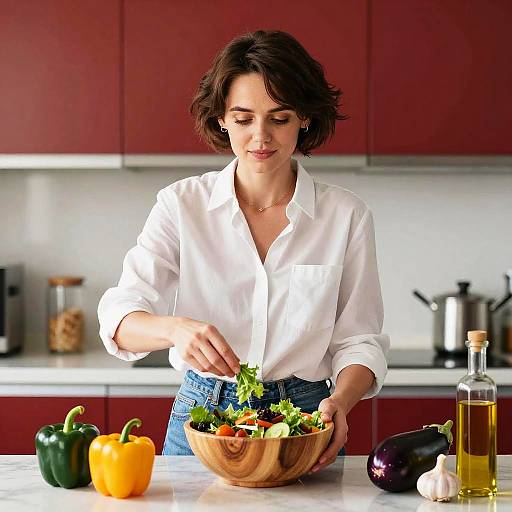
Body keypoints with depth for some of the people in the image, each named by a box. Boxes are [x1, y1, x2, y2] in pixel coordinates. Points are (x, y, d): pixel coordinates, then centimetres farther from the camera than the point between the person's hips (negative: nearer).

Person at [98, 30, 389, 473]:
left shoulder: (346, 215, 0)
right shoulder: (182, 204, -1)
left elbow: (359, 340, 2)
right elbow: (121, 319, -9)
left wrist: (339, 401, -19)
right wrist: (175, 329, -32)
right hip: (201, 415, 0)